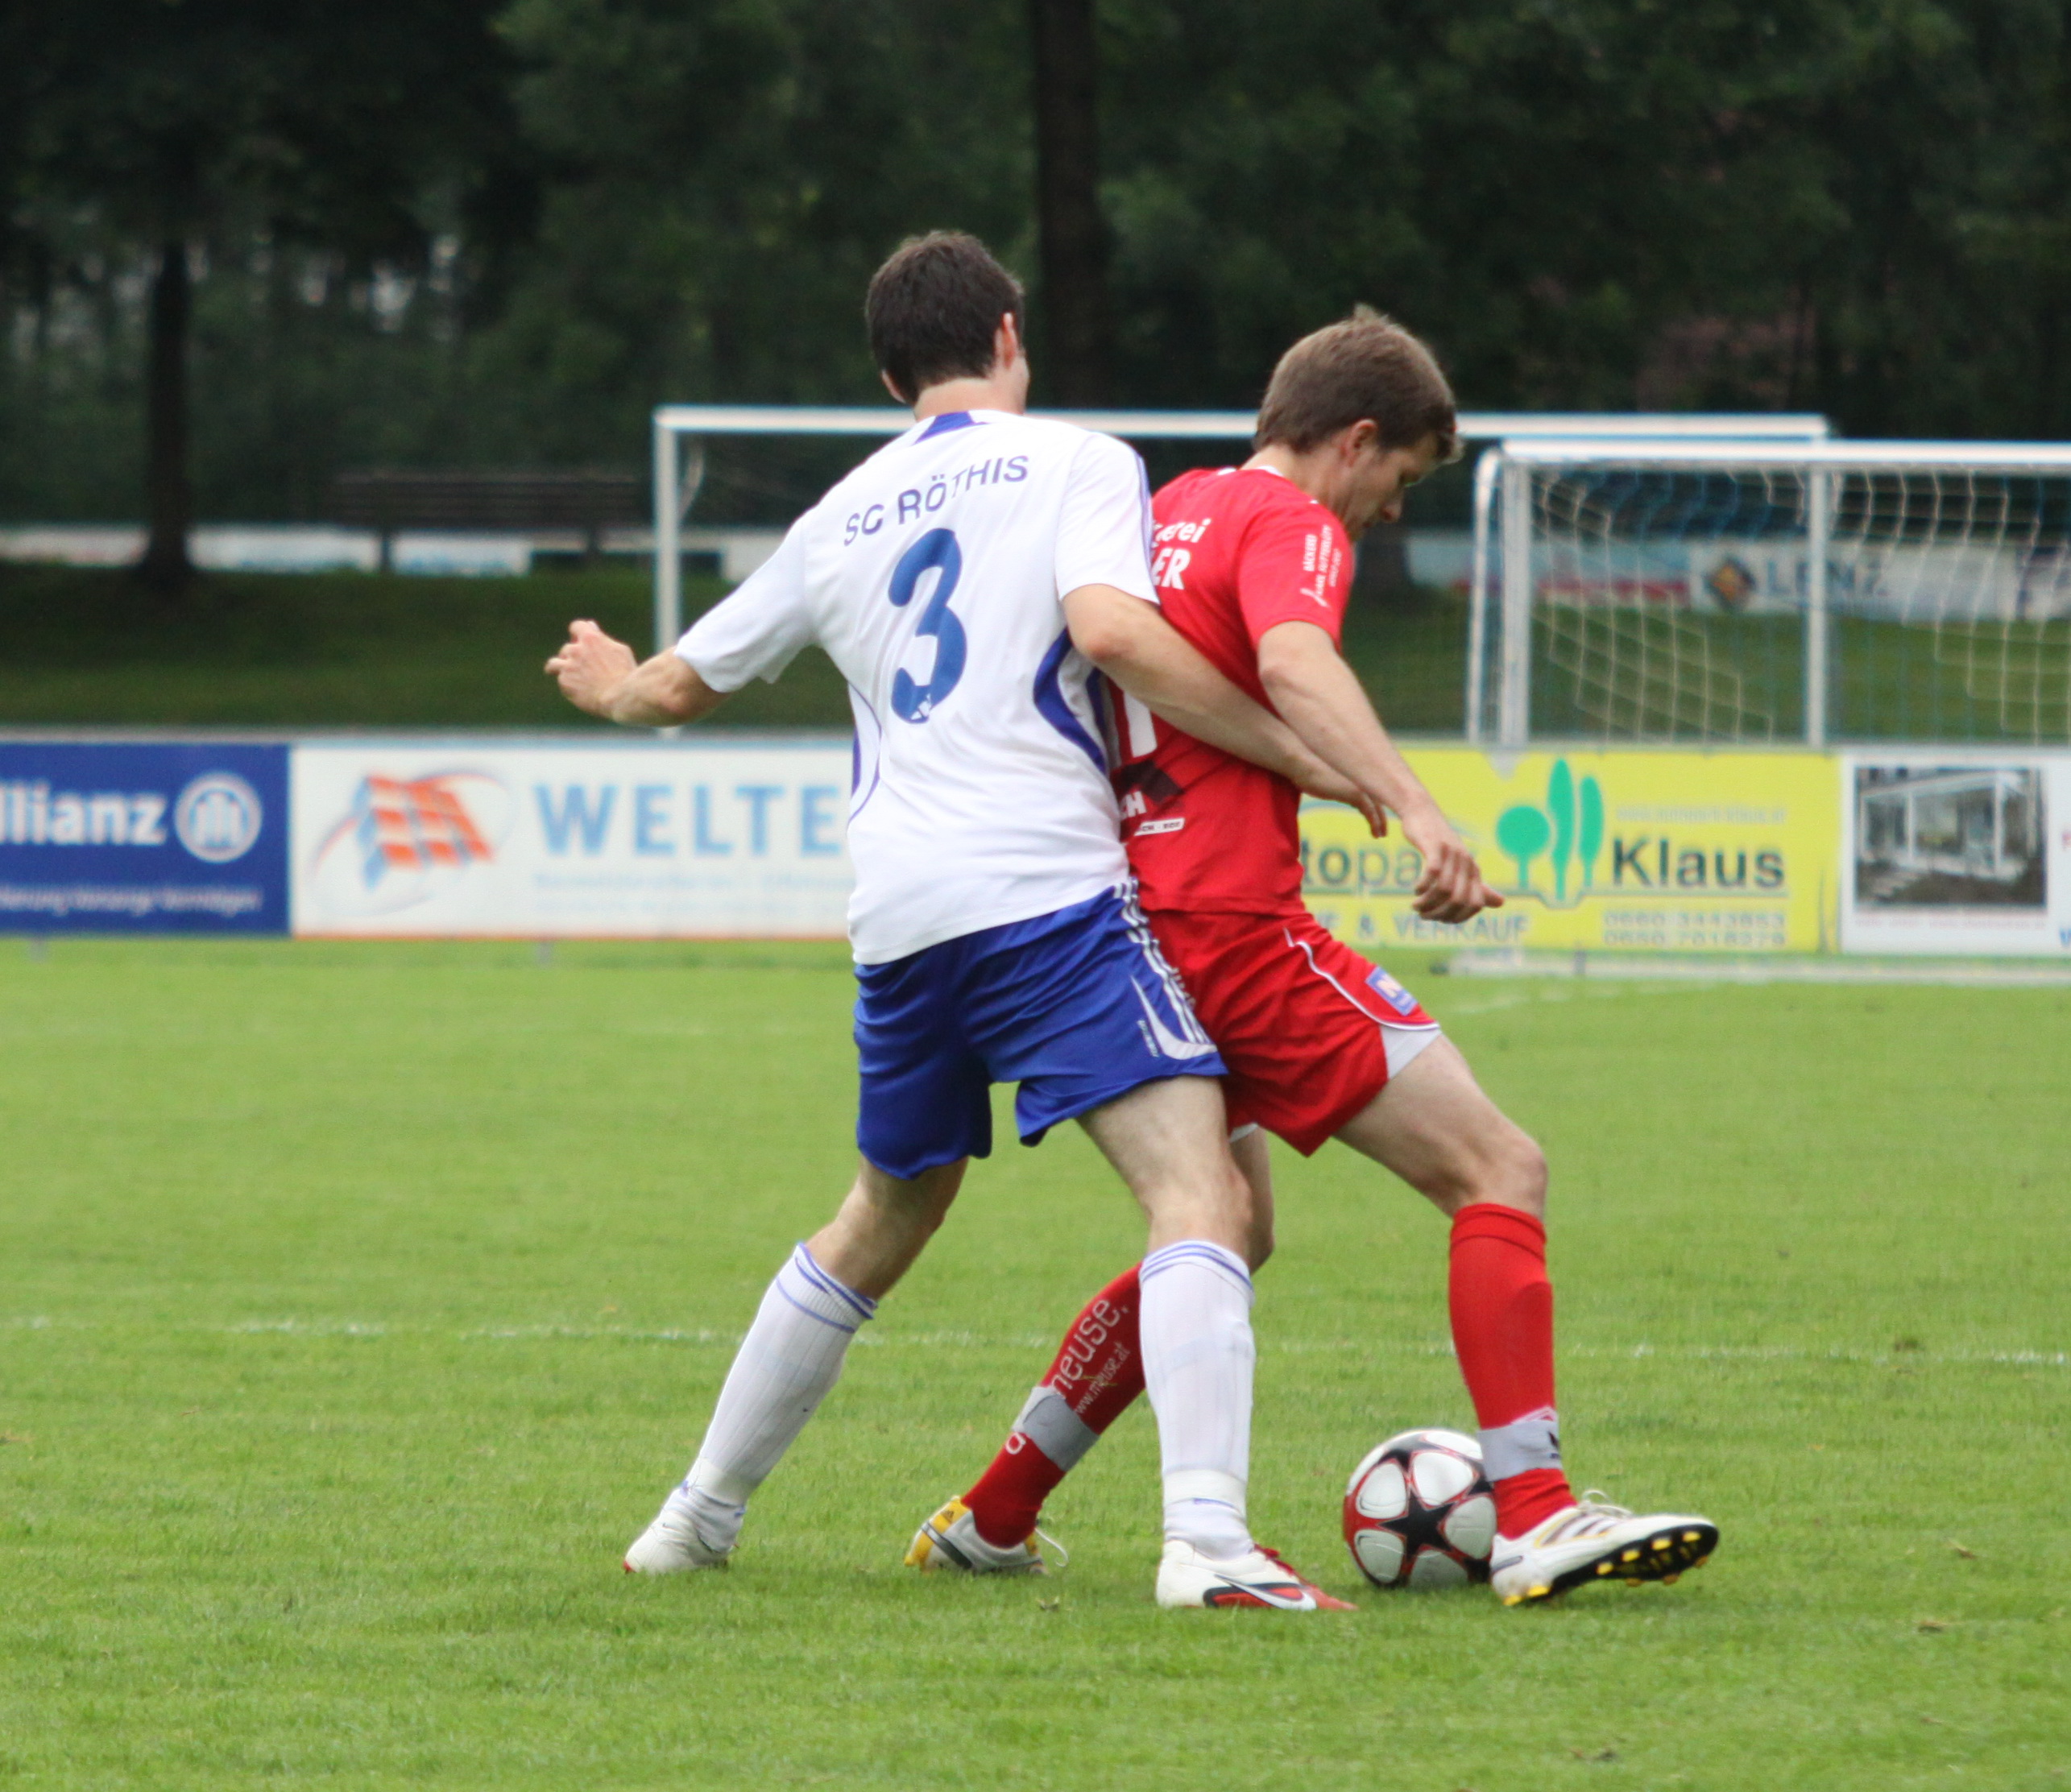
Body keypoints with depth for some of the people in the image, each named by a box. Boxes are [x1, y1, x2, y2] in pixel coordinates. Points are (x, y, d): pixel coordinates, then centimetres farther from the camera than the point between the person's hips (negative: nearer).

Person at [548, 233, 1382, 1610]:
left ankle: (701, 1517, 35)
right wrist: (1306, 761, -10)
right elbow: (1109, 628, -15)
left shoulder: (846, 514, 22)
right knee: (1204, 1196, -13)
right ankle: (1207, 1538, -32)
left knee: (883, 1222, 27)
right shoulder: (1075, 464, 5)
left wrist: (615, 688, 58)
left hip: (895, 915, 6)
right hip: (1048, 888, -6)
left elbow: (687, 683, 33)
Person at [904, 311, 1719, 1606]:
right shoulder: (1290, 523, -7)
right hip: (1239, 928, -10)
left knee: (1231, 1231, 25)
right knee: (1499, 1170, -9)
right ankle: (1536, 1521, -20)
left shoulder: (1171, 512, 20)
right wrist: (1417, 813, -41)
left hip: (1132, 928, 10)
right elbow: (1293, 661, -29)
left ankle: (989, 1523, 26)